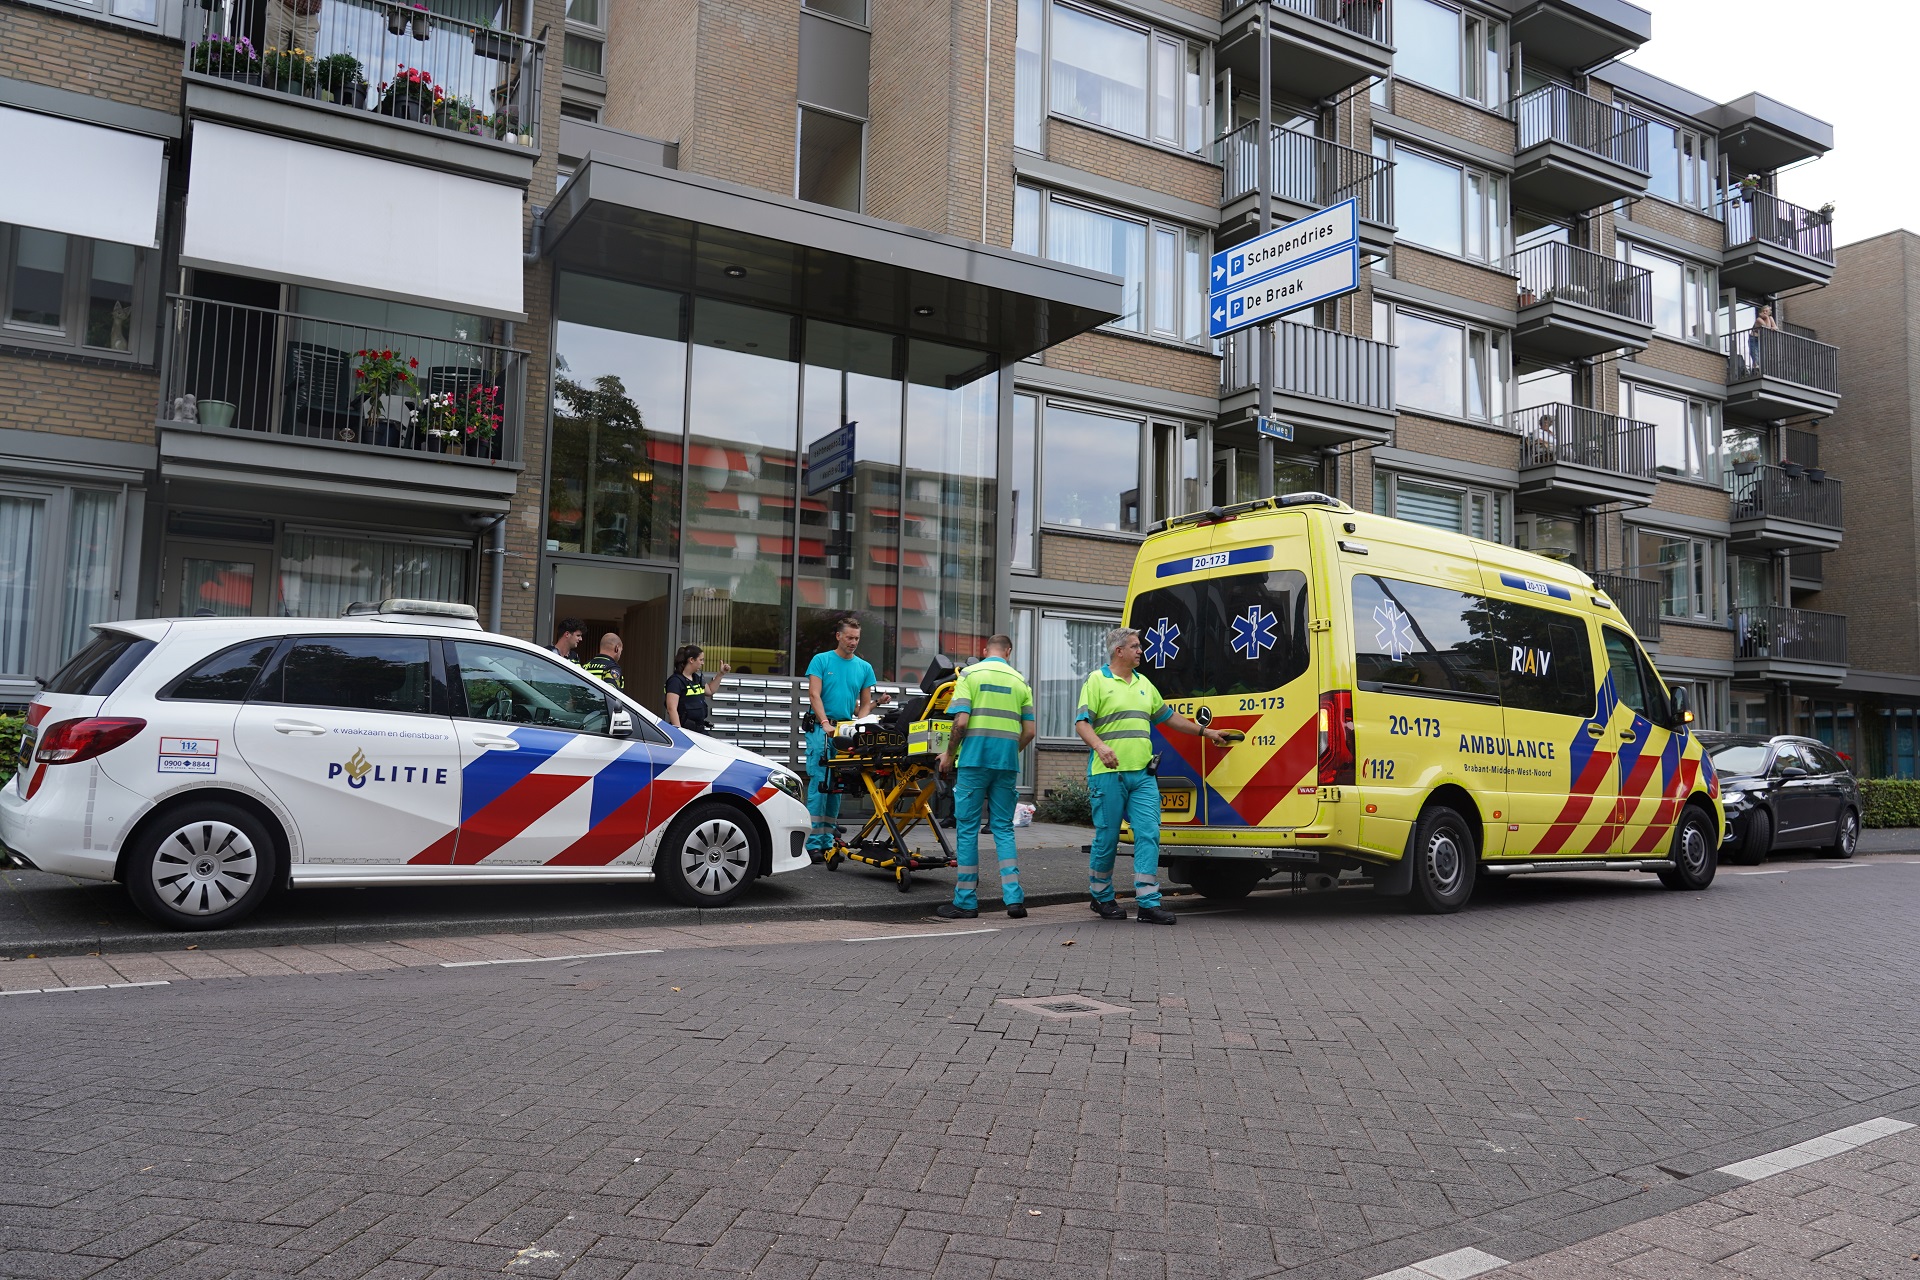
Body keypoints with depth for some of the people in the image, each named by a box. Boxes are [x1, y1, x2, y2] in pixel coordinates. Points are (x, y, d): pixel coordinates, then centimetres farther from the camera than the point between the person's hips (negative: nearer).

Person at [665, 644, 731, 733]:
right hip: (685, 729, -9)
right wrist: (678, 731, -25)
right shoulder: (676, 680, -12)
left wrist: (721, 674, 26)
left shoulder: (696, 678, 14)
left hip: (699, 728, 9)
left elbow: (710, 691, 34)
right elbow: (671, 709, -18)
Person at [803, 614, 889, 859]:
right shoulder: (821, 660, 2)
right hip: (821, 729, -4)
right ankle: (813, 842, -9)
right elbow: (814, 695, -6)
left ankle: (828, 840, 14)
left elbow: (865, 704, 14)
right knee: (819, 783, -9)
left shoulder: (864, 667, 13)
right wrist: (826, 724, -18)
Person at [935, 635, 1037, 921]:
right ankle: (1013, 897, 2)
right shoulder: (1020, 681, 10)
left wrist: (949, 753, 4)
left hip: (974, 758, -3)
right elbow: (1030, 730, 7)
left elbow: (961, 721, -9)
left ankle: (966, 901, 6)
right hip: (1007, 763, 3)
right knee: (1004, 828, 10)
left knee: (968, 828, 3)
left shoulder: (969, 675, 1)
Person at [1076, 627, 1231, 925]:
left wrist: (1203, 731, 30)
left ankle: (1148, 903, -4)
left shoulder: (1144, 683, 20)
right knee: (1106, 838, 2)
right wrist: (1100, 747, -25)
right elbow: (1082, 722, -8)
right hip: (1108, 774, -5)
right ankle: (1101, 898, 20)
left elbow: (1168, 716, 29)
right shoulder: (1097, 681, 1)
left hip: (1142, 774, 5)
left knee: (1149, 835, -4)